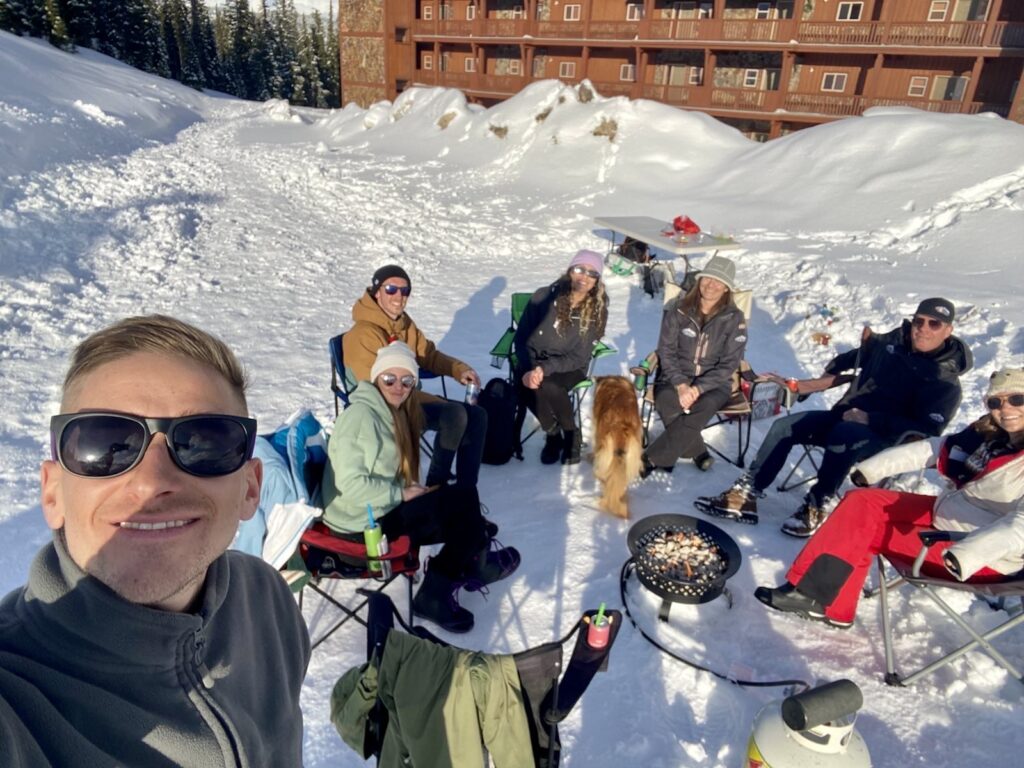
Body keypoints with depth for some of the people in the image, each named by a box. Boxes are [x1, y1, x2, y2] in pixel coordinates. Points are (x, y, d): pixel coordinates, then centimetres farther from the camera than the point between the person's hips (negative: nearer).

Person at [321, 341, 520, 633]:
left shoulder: (394, 414, 9)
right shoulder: (360, 415, -19)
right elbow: (350, 484, -24)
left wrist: (414, 491, -4)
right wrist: (402, 494, -17)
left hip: (380, 509, 9)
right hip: (361, 520, -9)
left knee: (463, 518, -2)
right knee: (465, 499, -12)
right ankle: (477, 564, 12)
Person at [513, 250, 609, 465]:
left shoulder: (597, 312, -8)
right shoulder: (544, 296, -7)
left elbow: (579, 358, -11)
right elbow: (521, 338, -3)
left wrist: (544, 369, -27)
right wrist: (528, 369, -21)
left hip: (569, 367, -1)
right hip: (534, 362, 1)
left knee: (548, 387, -35)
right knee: (525, 387, -33)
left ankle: (572, 436, -7)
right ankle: (553, 434, -5)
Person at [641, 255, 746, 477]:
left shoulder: (734, 319, -4)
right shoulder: (678, 308, -1)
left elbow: (728, 365, -6)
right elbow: (666, 351, -2)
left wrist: (697, 388, -20)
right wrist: (680, 384, -18)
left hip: (713, 383, 0)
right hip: (675, 378, 1)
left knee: (704, 407, -35)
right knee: (667, 402, -34)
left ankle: (651, 460, -22)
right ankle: (698, 452, -8)